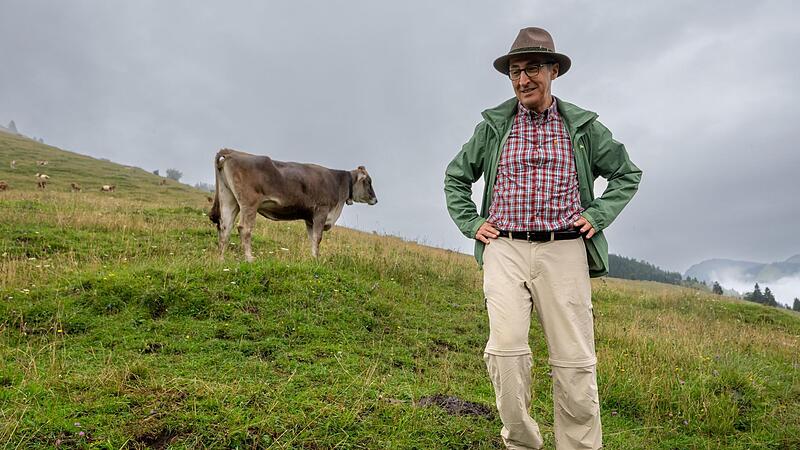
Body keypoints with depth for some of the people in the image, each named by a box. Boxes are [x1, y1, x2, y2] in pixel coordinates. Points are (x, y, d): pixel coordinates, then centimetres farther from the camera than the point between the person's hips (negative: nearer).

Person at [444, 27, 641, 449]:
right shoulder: (493, 126, 12)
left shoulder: (583, 126, 11)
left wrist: (598, 215, 5)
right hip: (505, 251, 0)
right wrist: (470, 224, 9)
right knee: (505, 348, -16)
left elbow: (627, 173, 20)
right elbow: (455, 177, 22)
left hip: (564, 252, 0)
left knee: (574, 362, -3)